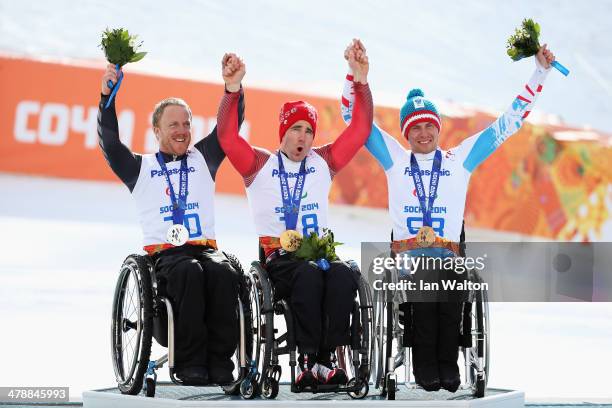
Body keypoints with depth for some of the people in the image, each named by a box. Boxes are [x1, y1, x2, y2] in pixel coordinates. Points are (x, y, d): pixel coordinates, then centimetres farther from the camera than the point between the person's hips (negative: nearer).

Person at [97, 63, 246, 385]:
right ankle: (190, 362, -35)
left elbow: (231, 125, 16)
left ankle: (219, 359, -32)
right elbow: (109, 142, 6)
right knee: (189, 272, -37)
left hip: (205, 247, 2)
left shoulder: (203, 159, 23)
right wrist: (108, 97, -3)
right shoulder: (141, 167, 18)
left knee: (223, 272, -34)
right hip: (163, 253, -2)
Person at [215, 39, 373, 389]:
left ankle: (326, 357, -30)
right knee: (309, 273, -37)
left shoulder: (324, 161, 19)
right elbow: (227, 136, -5)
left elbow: (360, 129, 11)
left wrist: (361, 79, -1)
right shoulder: (260, 164, 11)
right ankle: (308, 359, -32)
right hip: (278, 258, -3)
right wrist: (232, 89, -19)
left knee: (343, 275, -33)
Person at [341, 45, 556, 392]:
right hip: (407, 252, 0)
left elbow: (509, 122, 17)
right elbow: (354, 118, 17)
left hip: (448, 253, 0)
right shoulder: (395, 159, 17)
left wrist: (541, 73, 14)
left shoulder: (460, 159, 17)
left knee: (447, 281, -35)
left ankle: (447, 362, -26)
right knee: (426, 277, -35)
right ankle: (427, 363, -29)